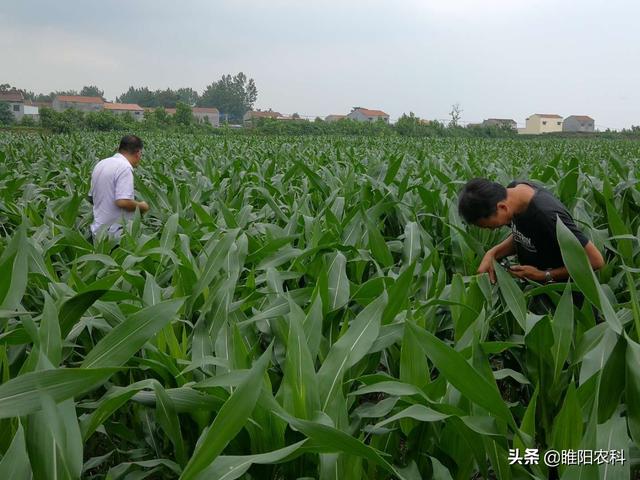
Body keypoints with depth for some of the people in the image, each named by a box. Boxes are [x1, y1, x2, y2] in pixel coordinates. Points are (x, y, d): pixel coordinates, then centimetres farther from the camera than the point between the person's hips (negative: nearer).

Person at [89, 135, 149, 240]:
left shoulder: (100, 164, 10)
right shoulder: (125, 168, -17)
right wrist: (141, 206, -9)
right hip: (115, 234, -8)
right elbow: (123, 202, -26)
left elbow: (91, 197, 18)